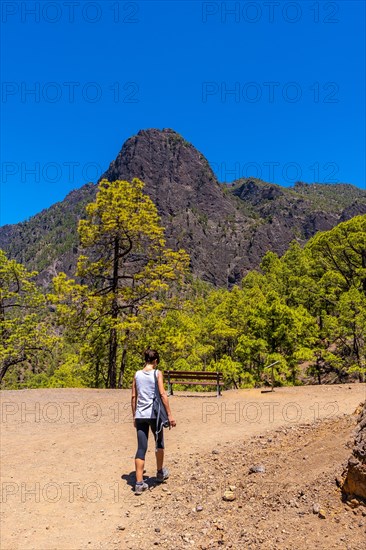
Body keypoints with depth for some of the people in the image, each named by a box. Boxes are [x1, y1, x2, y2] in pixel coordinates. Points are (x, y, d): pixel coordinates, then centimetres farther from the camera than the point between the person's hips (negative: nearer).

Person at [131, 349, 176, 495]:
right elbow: (162, 394, -12)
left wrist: (134, 416, 16)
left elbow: (134, 397, 7)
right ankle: (160, 473, 37)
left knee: (141, 448, 5)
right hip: (154, 414, -3)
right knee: (159, 443, 20)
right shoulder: (157, 373, -6)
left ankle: (139, 483, 2)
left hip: (140, 415, 3)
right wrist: (169, 415, -8)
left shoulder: (137, 374, 5)